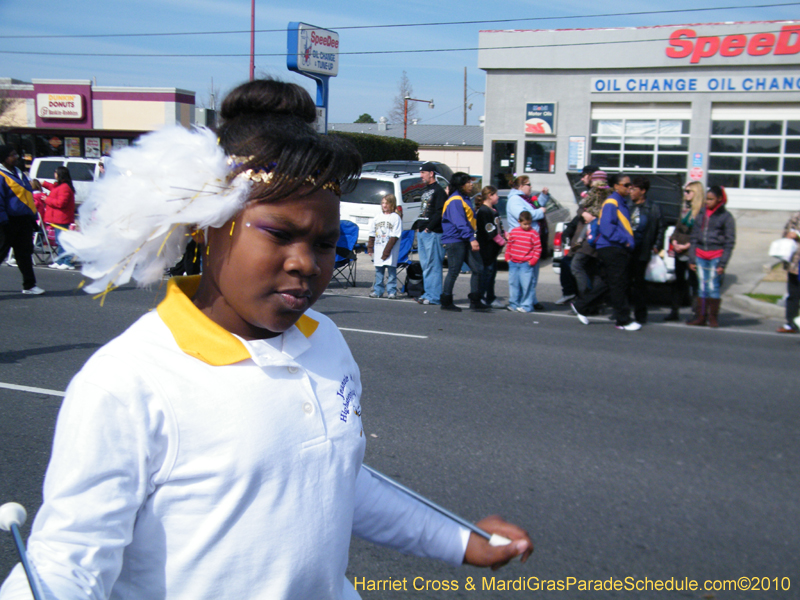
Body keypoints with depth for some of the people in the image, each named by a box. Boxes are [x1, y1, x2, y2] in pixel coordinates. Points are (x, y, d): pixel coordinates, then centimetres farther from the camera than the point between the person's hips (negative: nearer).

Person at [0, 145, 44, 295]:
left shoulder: (19, 173, 15)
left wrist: (33, 218, 18)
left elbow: (28, 196, 21)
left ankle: (29, 285, 14)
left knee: (24, 254, 10)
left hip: (24, 220, 8)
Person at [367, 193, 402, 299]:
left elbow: (395, 236, -8)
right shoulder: (377, 219, 15)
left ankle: (392, 291, 1)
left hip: (391, 251, -5)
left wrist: (387, 250, -15)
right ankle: (378, 291, 16)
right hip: (378, 250, 5)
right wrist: (370, 248, 5)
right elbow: (372, 235, 16)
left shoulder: (396, 218, -1)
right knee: (378, 270, 9)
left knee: (391, 270, -4)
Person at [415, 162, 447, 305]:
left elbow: (440, 213, -16)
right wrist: (419, 228, 13)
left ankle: (434, 296, -8)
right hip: (422, 233, 10)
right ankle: (428, 293, 16)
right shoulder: (425, 191, 21)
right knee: (425, 265, 11)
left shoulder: (439, 190, -7)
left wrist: (429, 227, -17)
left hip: (432, 233, -10)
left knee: (433, 265, -9)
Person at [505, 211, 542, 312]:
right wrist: (507, 257, 9)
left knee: (526, 285, -6)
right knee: (513, 284, 10)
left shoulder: (533, 233, -3)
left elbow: (538, 248, -3)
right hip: (513, 264, 4)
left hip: (526, 264, -4)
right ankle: (514, 304, 21)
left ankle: (526, 306, 1)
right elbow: (509, 245, 16)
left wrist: (533, 260, -8)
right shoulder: (513, 232, 8)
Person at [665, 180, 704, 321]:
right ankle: (674, 311, 16)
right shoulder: (686, 208, 15)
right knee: (678, 281, 11)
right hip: (679, 251, 8)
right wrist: (674, 241, 3)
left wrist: (686, 246, -15)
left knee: (693, 281, -4)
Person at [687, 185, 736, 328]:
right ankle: (700, 317, 11)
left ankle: (713, 318, 8)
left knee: (713, 287, -2)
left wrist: (722, 263, -9)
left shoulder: (726, 217, 0)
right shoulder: (701, 215, 12)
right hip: (700, 256, 4)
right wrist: (692, 259, 9)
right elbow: (694, 238, 15)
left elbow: (729, 242, -2)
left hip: (716, 257, -4)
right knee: (702, 288, 5)